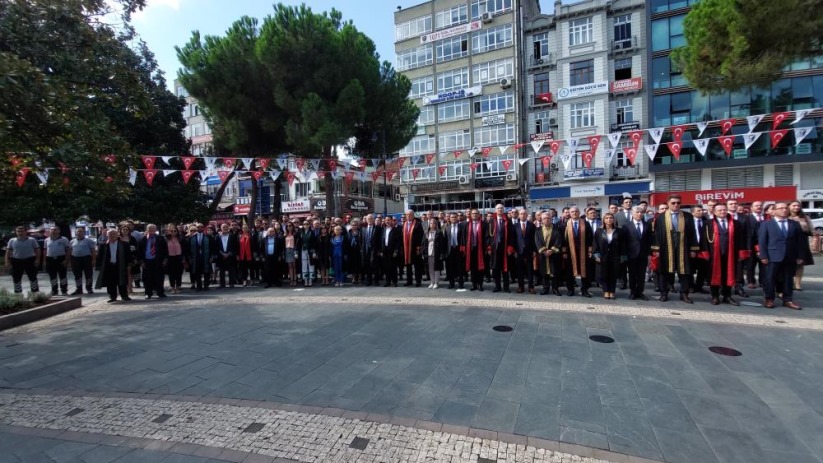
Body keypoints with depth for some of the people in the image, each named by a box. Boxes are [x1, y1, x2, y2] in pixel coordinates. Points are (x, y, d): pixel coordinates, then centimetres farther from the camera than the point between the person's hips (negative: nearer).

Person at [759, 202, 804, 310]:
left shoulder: (795, 224, 13)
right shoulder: (766, 224, 3)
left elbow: (800, 241, 10)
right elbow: (762, 241, -2)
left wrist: (799, 256, 2)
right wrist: (763, 256, -9)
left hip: (790, 258, 3)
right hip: (773, 257, -3)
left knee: (788, 280, 9)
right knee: (770, 279, 0)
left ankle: (787, 300, 17)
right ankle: (769, 299, 8)